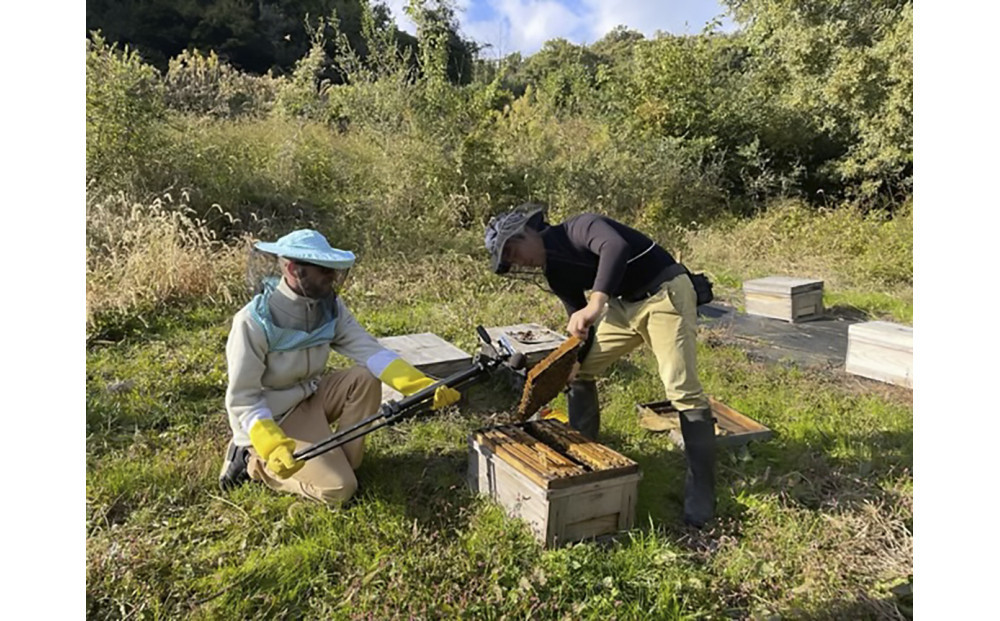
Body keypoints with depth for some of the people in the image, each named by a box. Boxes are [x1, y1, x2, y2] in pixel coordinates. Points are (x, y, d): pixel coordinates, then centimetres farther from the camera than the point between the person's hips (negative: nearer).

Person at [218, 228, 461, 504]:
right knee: (338, 488, -16)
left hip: (310, 396, 7)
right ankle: (254, 461, 3)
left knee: (367, 378, -14)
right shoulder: (254, 322, -26)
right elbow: (242, 399, -22)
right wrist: (273, 446, -38)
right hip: (272, 419, -7)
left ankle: (344, 462, -1)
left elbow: (369, 350, -16)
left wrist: (424, 386, -29)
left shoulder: (330, 305, -8)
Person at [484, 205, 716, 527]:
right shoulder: (554, 272, 6)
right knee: (579, 369, 8)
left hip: (665, 294, -9)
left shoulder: (578, 228, -18)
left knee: (682, 390, -13)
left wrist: (596, 304, -50)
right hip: (625, 304, 9)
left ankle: (701, 495, -3)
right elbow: (579, 324, 12)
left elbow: (616, 246, -40)